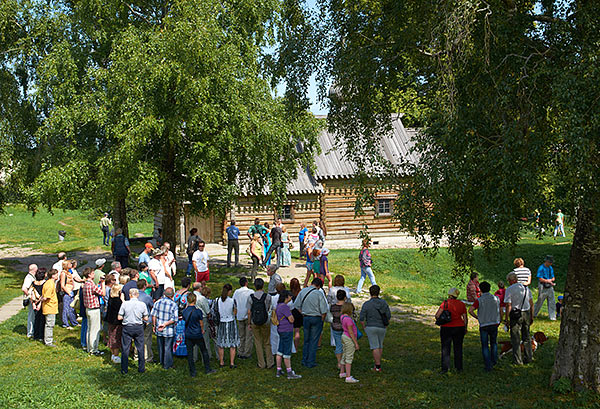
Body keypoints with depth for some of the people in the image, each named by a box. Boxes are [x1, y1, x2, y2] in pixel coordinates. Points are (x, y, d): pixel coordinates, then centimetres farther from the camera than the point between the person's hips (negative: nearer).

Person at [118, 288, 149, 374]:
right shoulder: (142, 304, -6)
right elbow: (146, 318, -1)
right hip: (139, 327, 1)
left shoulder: (125, 304, -8)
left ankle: (124, 369, 13)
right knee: (140, 348, 11)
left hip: (127, 328, -1)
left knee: (125, 348, 8)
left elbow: (119, 317, -6)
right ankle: (141, 368, 17)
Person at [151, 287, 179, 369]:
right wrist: (165, 324, -13)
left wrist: (154, 325, 9)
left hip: (158, 329, 4)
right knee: (168, 347, 8)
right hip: (169, 331, -3)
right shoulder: (174, 305, -13)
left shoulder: (157, 302, -4)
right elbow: (175, 319, -18)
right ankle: (167, 365, 16)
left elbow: (153, 315, -1)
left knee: (160, 346, 19)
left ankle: (162, 362, 34)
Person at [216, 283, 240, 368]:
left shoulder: (217, 300, -8)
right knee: (232, 345, 9)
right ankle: (232, 363, 10)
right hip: (231, 323, -2)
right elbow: (235, 312, -4)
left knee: (221, 345, 14)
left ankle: (221, 362, 22)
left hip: (221, 323, 2)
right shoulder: (232, 301, -14)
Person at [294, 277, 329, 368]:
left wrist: (303, 314, 12)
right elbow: (324, 310, -14)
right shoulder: (319, 293, -14)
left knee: (306, 340, 18)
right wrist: (322, 320, 1)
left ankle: (304, 360, 24)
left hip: (306, 318, 4)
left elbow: (297, 305, 5)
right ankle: (311, 362, 10)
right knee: (314, 341, 6)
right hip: (316, 318, -4)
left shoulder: (303, 291, 0)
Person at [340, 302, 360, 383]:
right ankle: (348, 377, -10)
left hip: (344, 336, 9)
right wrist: (356, 343, -18)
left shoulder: (342, 317, 3)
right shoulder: (348, 319, -23)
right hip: (349, 339, -9)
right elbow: (351, 332, -22)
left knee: (344, 355, 20)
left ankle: (342, 373, 32)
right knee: (349, 357, -8)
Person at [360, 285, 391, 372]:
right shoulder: (384, 303, -5)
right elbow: (388, 316, -1)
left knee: (375, 346, 2)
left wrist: (364, 328, 3)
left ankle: (378, 366, 2)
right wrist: (386, 326, 13)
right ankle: (378, 361, 31)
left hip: (371, 327, -3)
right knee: (380, 345, 21)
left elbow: (362, 318, -12)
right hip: (382, 328, 3)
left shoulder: (366, 304, -13)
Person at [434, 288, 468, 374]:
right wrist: (465, 328, 16)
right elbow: (465, 318, 3)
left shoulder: (445, 303, -9)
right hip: (459, 327, 3)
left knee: (445, 348, 4)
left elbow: (437, 315, -11)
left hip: (446, 328, -3)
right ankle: (459, 367, 18)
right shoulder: (462, 304, 2)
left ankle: (445, 368, 0)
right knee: (458, 347, 14)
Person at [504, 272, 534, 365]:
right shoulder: (526, 287, 9)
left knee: (515, 338, 3)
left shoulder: (509, 289, -9)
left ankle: (518, 360, 4)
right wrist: (532, 316, 18)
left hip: (516, 315, -5)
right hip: (526, 313, 5)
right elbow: (531, 303, 10)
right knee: (526, 337, 17)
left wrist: (506, 319, -8)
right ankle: (528, 358, 23)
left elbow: (508, 306, -14)